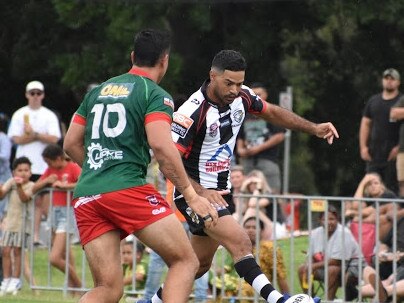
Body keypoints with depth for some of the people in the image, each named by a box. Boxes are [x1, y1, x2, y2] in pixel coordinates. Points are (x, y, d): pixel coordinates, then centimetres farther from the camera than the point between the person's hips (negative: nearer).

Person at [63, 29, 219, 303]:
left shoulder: (98, 91, 22)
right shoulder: (155, 95, 2)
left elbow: (71, 144, 24)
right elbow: (161, 146, -13)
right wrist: (191, 195, -11)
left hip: (85, 197, 6)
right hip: (128, 189, -6)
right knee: (185, 261, 3)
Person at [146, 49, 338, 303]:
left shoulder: (241, 97, -4)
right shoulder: (193, 111, -26)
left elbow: (272, 112, 15)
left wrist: (314, 128, 7)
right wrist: (199, 192, -37)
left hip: (219, 190, 9)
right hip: (195, 191, -9)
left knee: (200, 263, 17)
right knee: (241, 243, -26)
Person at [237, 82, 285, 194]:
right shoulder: (246, 116, 19)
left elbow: (280, 136, -6)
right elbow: (240, 137, 27)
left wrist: (259, 148, -11)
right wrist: (240, 149, 5)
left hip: (268, 160, -5)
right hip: (247, 160, 5)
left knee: (272, 192, -12)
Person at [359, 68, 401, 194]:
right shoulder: (373, 101, 16)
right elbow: (365, 124, 17)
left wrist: (399, 147, -13)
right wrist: (363, 146, 7)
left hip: (392, 153, -4)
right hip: (374, 153, 4)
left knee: (392, 188, -7)